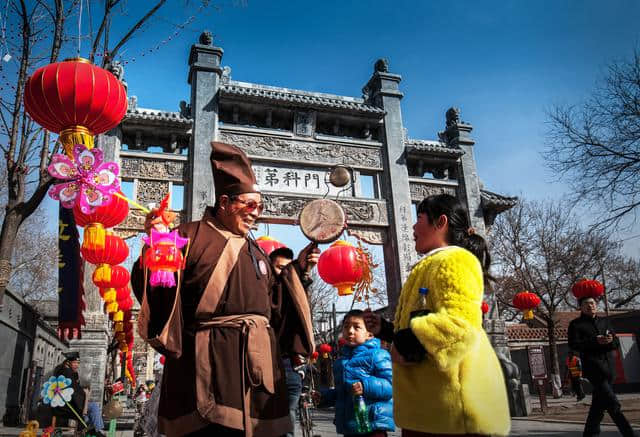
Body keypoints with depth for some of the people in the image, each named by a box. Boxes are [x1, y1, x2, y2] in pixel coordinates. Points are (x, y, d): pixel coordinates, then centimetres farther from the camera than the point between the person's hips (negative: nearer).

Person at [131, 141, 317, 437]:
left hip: (256, 360, 7)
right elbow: (156, 287, -8)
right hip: (210, 360, -6)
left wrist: (295, 270, 14)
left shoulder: (254, 251, 20)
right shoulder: (192, 236, 0)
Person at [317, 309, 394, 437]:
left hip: (373, 425, -7)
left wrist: (366, 386, -30)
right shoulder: (341, 361, 14)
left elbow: (390, 384, -19)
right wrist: (324, 397, 18)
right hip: (349, 426, 8)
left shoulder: (377, 355, -8)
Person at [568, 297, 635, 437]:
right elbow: (573, 344, -9)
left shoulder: (604, 322, 18)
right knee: (612, 404, -12)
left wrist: (610, 340, -10)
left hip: (607, 366, 6)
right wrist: (595, 341, -18)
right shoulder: (576, 324, 1)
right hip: (592, 366, -6)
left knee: (599, 403, 10)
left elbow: (616, 343, 15)